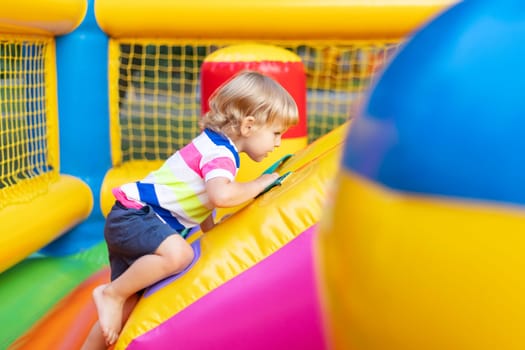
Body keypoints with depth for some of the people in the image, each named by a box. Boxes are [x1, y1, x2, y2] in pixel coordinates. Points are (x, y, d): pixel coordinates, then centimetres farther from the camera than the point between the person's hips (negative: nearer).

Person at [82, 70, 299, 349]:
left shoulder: (215, 145, 12)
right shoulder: (221, 153, -19)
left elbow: (202, 198, 23)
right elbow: (221, 195, -40)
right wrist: (260, 184, -22)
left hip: (128, 221, 10)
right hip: (134, 215, -10)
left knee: (127, 309, 11)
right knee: (178, 253, -35)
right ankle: (112, 293, -15)